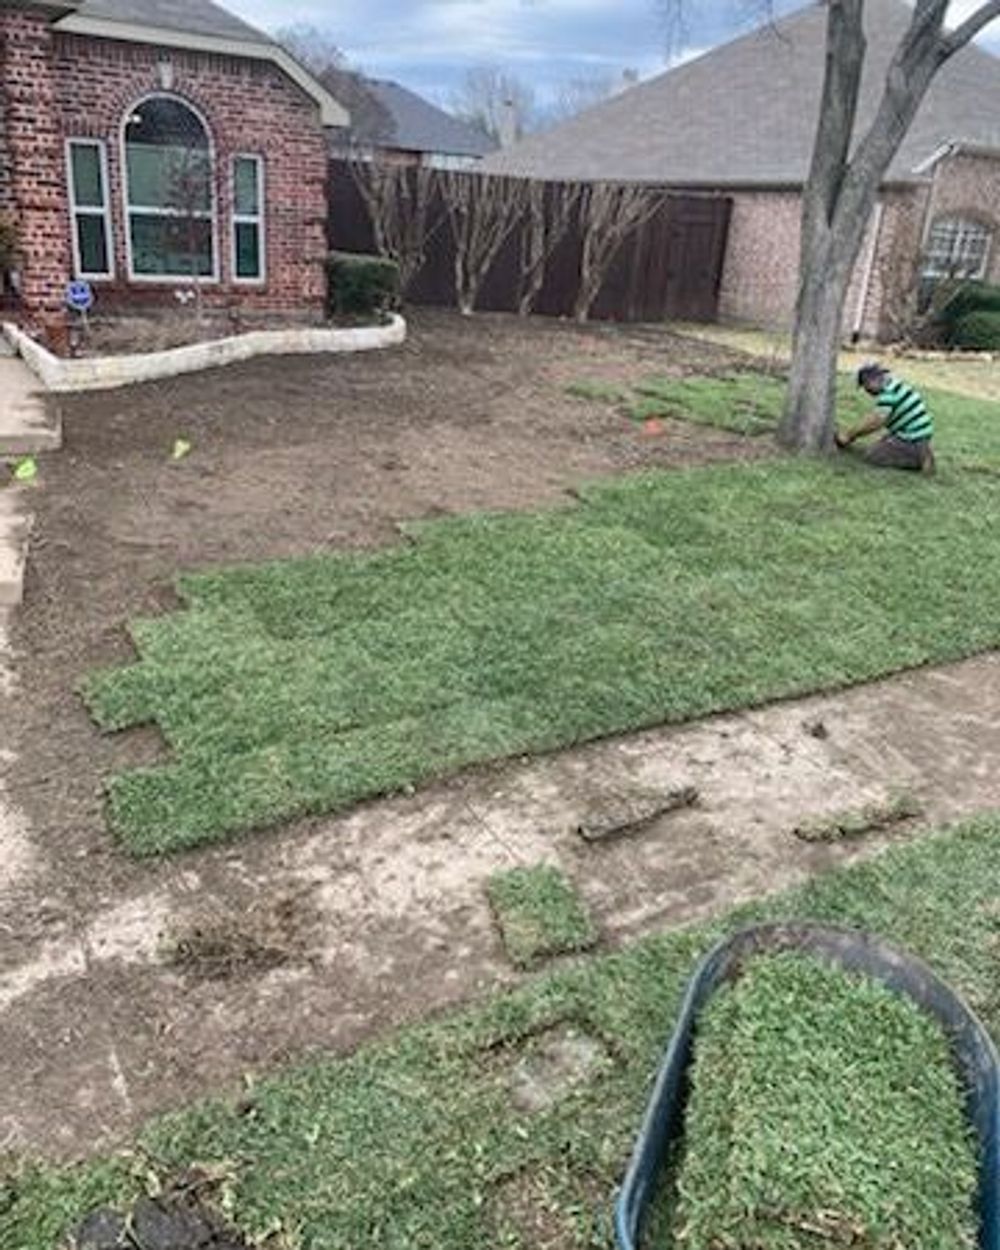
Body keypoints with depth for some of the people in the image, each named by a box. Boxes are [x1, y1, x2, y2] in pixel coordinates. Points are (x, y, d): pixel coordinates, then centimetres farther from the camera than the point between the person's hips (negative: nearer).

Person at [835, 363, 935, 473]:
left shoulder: (888, 391, -18)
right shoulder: (897, 384, 14)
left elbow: (876, 421, -21)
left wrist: (849, 435, -11)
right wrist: (854, 433, 15)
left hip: (911, 440, -10)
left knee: (871, 456, -4)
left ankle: (917, 456, -7)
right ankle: (920, 452, 11)